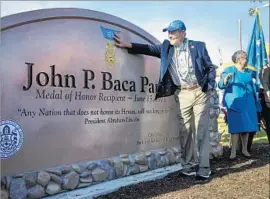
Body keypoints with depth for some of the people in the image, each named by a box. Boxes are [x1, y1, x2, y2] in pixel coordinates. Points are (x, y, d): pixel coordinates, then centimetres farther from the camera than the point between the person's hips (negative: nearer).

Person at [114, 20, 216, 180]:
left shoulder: (198, 46, 0)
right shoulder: (166, 47, 8)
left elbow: (211, 67, 3)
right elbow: (149, 48, 3)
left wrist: (209, 87, -6)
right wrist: (128, 45, -7)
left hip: (200, 92, -2)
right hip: (182, 94, 3)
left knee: (201, 129, 0)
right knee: (185, 130, 6)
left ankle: (204, 166, 7)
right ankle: (187, 164, 18)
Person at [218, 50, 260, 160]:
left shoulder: (248, 72, 15)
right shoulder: (229, 70, -2)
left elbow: (252, 87, 22)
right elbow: (221, 85, -12)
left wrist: (255, 102, 20)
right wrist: (226, 78, -34)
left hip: (248, 103, 5)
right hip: (235, 103, -5)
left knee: (247, 126, 4)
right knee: (236, 127, -6)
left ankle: (245, 149, 15)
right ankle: (233, 151, -1)